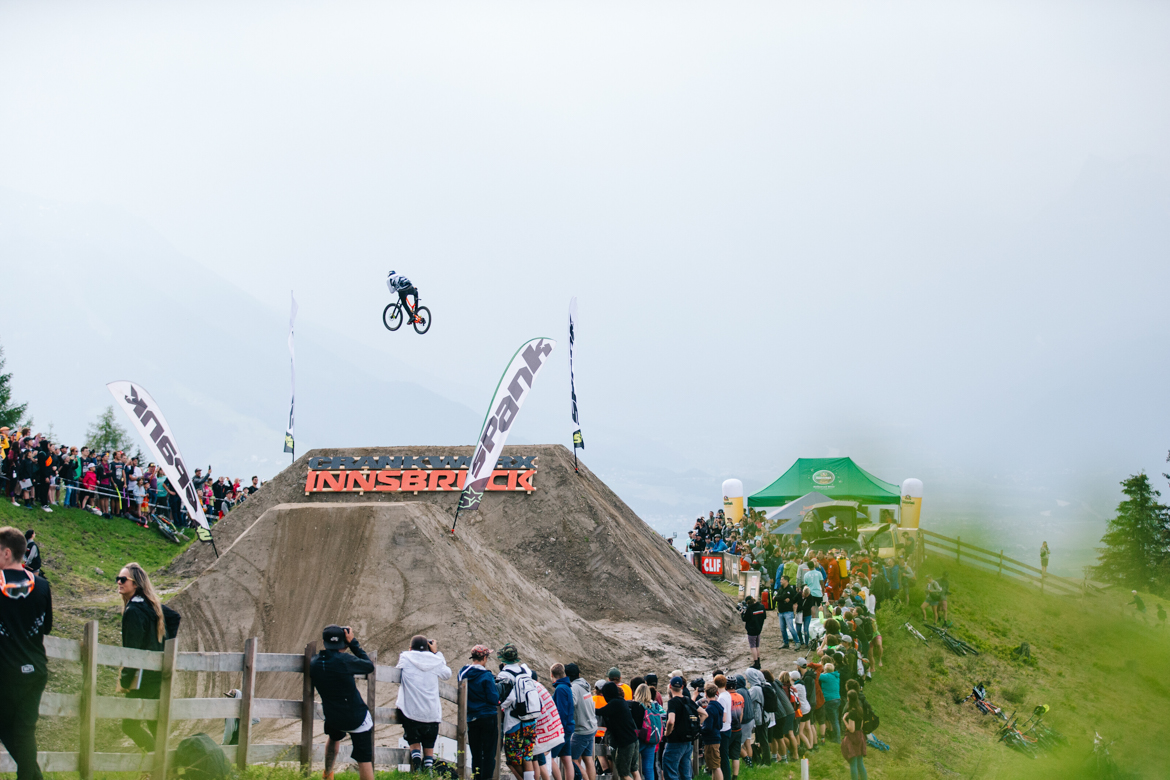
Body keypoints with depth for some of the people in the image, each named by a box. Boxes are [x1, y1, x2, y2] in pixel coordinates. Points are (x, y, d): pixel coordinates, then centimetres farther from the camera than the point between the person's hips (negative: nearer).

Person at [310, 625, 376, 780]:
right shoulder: (344, 661, -24)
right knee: (364, 759, -1)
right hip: (357, 718, -6)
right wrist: (353, 643, -7)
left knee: (334, 738, 38)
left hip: (333, 718, 6)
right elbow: (369, 666, -9)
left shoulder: (314, 663, -7)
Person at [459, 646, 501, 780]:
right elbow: (494, 699, -15)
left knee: (476, 755, 12)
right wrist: (496, 687, 5)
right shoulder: (486, 676, -14)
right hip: (488, 718, -5)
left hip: (471, 719, 5)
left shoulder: (463, 673, 3)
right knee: (489, 754, 0)